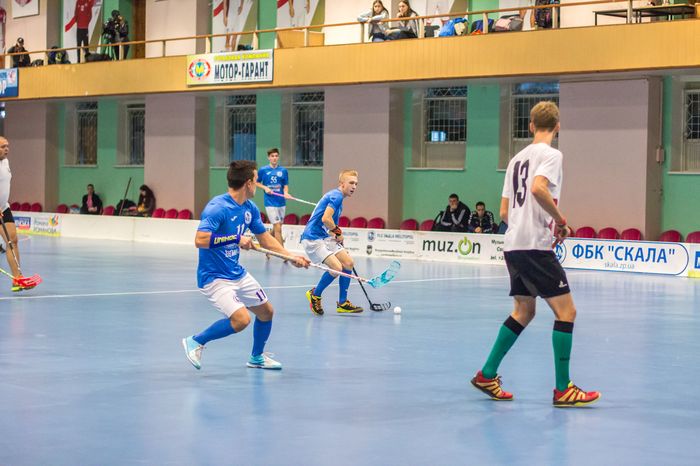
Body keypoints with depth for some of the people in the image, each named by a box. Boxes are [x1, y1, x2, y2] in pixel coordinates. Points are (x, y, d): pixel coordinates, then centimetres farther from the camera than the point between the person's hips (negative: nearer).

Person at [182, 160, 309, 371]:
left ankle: (257, 357, 40)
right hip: (214, 277, -9)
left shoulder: (250, 209, 4)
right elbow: (200, 240, -32)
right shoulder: (217, 208, -22)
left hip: (238, 273, 9)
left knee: (266, 311, 17)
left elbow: (265, 238, 18)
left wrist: (291, 256, 14)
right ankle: (196, 341, -4)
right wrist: (236, 239, -27)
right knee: (241, 319, -25)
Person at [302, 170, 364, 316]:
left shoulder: (337, 196, 17)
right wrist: (338, 232, -11)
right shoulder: (336, 196, -15)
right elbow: (326, 218, -27)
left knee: (348, 263, 7)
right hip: (313, 238, -11)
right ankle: (315, 294, 3)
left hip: (325, 238, 11)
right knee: (336, 267, -21)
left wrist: (336, 235, 18)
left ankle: (342, 303, 15)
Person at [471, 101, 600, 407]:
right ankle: (563, 390, -6)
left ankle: (487, 376, 19)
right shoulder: (550, 154, -5)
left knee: (524, 311, 19)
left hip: (513, 245, 9)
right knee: (566, 311, -4)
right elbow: (538, 188, -25)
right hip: (535, 245, -9)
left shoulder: (517, 158, 18)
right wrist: (561, 221, -13)